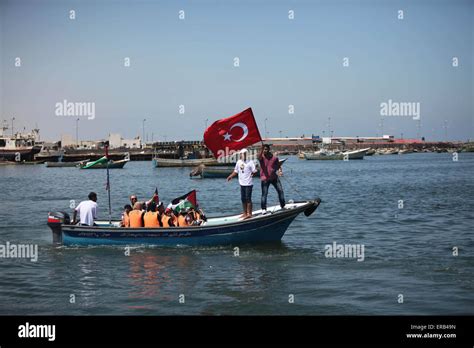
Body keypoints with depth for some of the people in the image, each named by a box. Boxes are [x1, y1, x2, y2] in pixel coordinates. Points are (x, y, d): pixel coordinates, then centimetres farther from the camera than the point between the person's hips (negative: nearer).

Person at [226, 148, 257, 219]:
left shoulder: (250, 162, -8)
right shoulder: (239, 162, 10)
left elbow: (254, 171, -10)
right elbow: (236, 171, 19)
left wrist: (252, 173, -24)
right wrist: (231, 176, 11)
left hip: (248, 184, -6)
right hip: (242, 183, 6)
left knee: (248, 199, -5)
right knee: (243, 199, 12)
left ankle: (249, 214, 2)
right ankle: (245, 213, 22)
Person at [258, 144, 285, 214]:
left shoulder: (274, 157, 0)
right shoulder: (262, 157, -6)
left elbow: (279, 166, 9)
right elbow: (259, 157, -30)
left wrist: (280, 171, -11)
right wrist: (261, 150, -45)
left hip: (274, 177, 3)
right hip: (265, 178, -3)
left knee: (280, 191, 3)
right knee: (264, 194, -4)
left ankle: (283, 206, 18)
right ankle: (263, 209, 4)